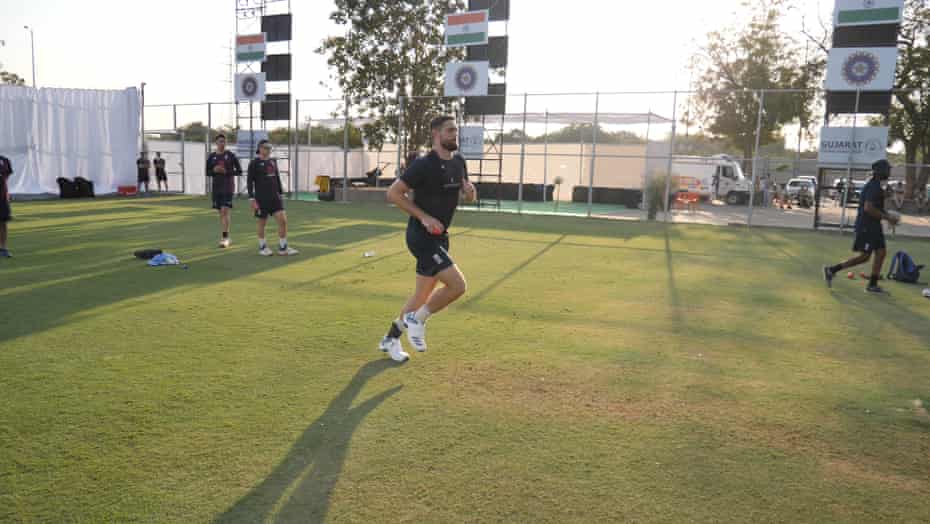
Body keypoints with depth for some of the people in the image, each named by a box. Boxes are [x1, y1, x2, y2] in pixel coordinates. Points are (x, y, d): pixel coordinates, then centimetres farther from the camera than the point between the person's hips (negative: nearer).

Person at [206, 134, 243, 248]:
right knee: (221, 212, 9)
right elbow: (207, 172, 11)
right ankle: (226, 237, 20)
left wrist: (226, 171, -14)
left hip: (228, 187, -4)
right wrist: (214, 170, -10)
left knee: (225, 211, -14)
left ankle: (225, 237, -13)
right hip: (216, 187, 4)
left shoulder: (231, 155, -1)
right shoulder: (211, 156, 7)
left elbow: (239, 171, 0)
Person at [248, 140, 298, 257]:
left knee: (283, 220, -6)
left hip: (275, 196, 4)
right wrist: (252, 198, -11)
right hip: (261, 198, -4)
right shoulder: (254, 163, -4)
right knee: (262, 223, 6)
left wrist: (281, 193, 16)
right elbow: (249, 181, -5)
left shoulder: (273, 161, 11)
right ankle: (262, 247, 23)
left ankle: (283, 248, 0)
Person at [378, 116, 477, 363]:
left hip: (440, 236, 8)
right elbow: (393, 193, -14)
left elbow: (468, 198, 18)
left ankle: (391, 339, 29)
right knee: (457, 285, -17)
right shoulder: (424, 165, -16)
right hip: (422, 237, -8)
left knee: (424, 294, 13)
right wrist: (424, 217, -19)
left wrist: (469, 191, -7)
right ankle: (417, 319, 5)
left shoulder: (458, 162, 8)